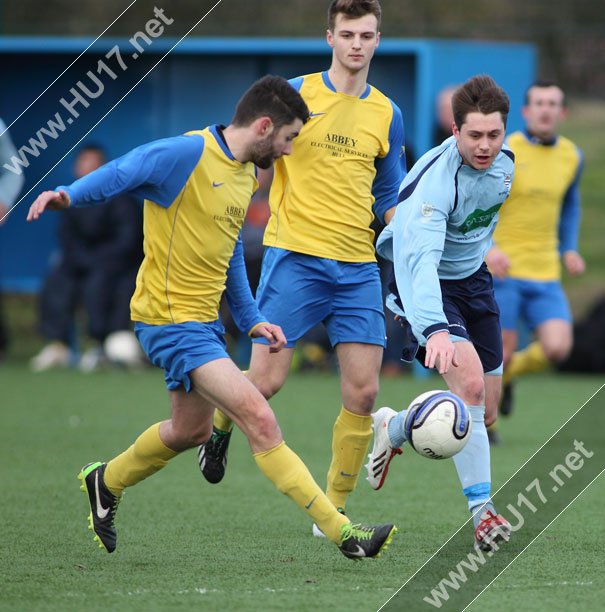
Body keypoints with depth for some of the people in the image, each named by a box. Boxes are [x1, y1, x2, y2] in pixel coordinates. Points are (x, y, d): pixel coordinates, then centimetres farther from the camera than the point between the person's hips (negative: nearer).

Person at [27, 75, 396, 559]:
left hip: (204, 320, 10)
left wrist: (251, 319, 20)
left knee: (192, 429, 25)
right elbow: (121, 174, -26)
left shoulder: (246, 174, 12)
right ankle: (342, 533, -18)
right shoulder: (188, 154, -17)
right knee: (259, 419, -16)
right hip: (171, 319, -10)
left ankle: (105, 483, 48)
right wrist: (68, 195, -44)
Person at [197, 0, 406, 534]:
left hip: (358, 268, 4)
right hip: (294, 258, -3)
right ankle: (219, 425, 27)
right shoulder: (293, 95, -1)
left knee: (363, 392, -3)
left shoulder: (386, 114, 10)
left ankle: (334, 510, 10)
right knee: (265, 381, -8)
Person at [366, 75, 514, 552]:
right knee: (469, 382, -28)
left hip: (474, 280, 7)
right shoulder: (434, 180, -31)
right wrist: (434, 328, -58)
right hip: (428, 284, -7)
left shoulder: (503, 163, -7)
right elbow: (418, 257, -45)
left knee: (485, 414, 9)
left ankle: (392, 429, 38)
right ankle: (482, 512, -23)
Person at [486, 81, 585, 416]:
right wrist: (488, 248, -23)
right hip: (502, 271, -4)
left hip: (545, 275, 4)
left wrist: (569, 250, 11)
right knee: (502, 352, -5)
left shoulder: (571, 156, 8)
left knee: (557, 348, -11)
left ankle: (505, 374, 21)